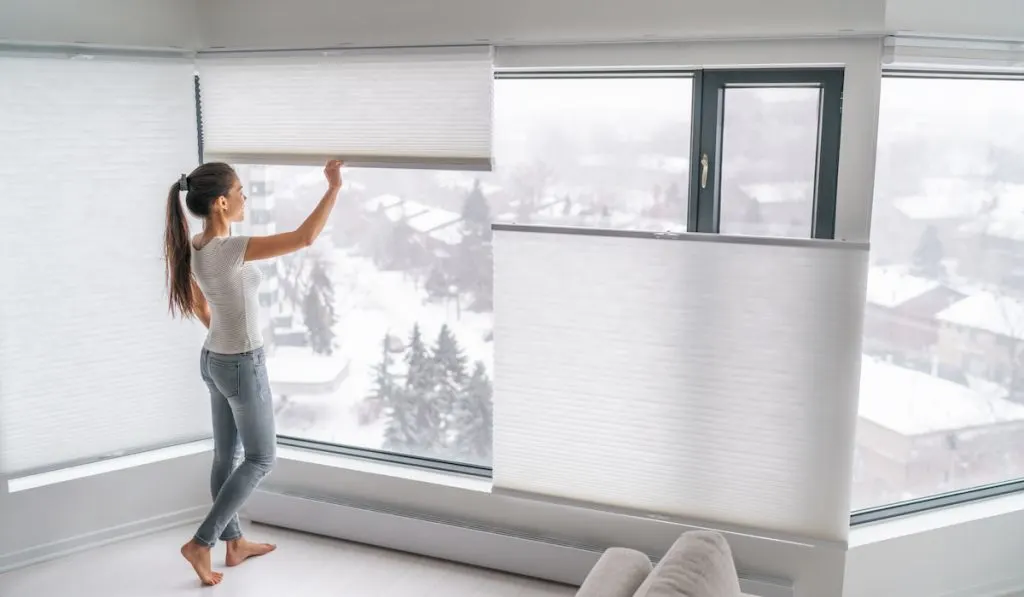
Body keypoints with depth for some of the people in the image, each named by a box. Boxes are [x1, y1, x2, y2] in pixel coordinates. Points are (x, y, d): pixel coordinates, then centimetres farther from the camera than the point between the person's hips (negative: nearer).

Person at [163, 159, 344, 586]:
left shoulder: (194, 247, 0)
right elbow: (304, 238, -30)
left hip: (214, 360, 9)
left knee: (226, 455, 18)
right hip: (243, 365, -9)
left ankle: (235, 544, 32)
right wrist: (333, 188, -22)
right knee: (261, 459, 7)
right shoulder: (230, 250, -28)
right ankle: (201, 543, 9)